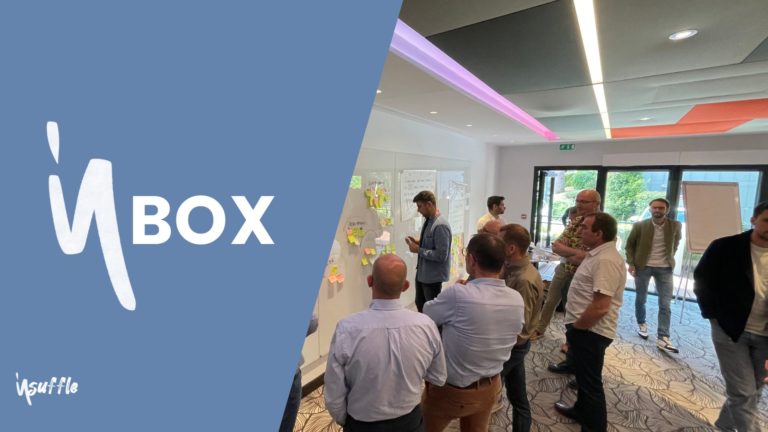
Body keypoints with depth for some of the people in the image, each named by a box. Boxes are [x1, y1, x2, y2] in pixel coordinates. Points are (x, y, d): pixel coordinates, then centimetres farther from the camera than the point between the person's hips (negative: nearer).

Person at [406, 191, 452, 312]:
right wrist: (418, 242, -1)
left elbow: (441, 255, -27)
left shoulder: (440, 226, -24)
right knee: (420, 304, 23)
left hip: (433, 276, -9)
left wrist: (418, 250, -22)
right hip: (422, 272, 9)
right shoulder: (428, 221, 3)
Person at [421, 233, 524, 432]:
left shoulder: (458, 294, -32)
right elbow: (512, 336, 4)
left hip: (452, 391, -5)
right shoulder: (517, 300, -13)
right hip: (490, 388, 5)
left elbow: (426, 314, -14)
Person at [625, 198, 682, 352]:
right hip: (643, 267, -1)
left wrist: (669, 259, 11)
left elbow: (675, 244, 16)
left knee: (665, 304, -1)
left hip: (665, 268, 1)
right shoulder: (639, 225, -7)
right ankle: (641, 323, 33)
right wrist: (631, 263, -6)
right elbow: (629, 245, 1)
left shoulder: (676, 226, -2)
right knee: (641, 299, 11)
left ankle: (663, 338, 3)